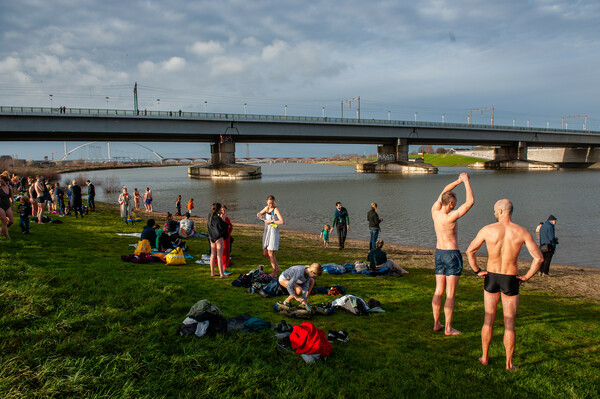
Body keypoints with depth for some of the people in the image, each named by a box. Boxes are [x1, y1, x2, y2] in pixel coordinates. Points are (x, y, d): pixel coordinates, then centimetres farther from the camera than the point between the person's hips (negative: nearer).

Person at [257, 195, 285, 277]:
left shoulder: (276, 209, -14)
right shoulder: (267, 208, 9)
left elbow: (282, 222, -26)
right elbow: (259, 213, 25)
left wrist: (271, 221, -21)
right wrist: (259, 215, 1)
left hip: (273, 232, -8)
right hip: (266, 232, 8)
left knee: (270, 253, -6)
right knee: (265, 253, 11)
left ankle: (274, 273, 6)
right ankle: (277, 268, 26)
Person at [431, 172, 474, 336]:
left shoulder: (435, 211, -3)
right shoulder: (451, 217, -22)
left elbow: (443, 192, 13)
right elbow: (470, 201, -18)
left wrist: (459, 181, 10)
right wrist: (466, 181, -10)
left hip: (439, 253, 7)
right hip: (452, 255, -7)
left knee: (438, 291, 13)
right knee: (450, 294, -1)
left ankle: (436, 324, 20)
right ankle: (448, 328, 5)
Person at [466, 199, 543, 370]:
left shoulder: (488, 229, -10)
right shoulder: (522, 232, -8)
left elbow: (470, 251, -7)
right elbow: (538, 258, -10)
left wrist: (477, 271, 5)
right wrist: (526, 277, 0)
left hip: (491, 278, 1)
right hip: (511, 280, 0)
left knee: (489, 320, 14)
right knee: (509, 324, 8)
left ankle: (485, 357, 23)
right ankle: (509, 363, 15)